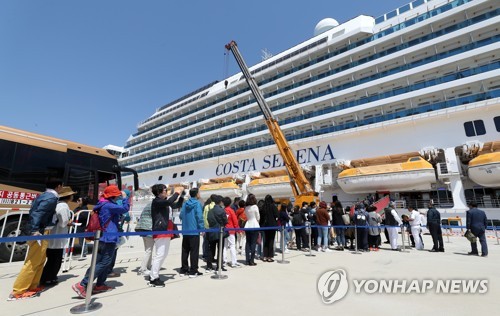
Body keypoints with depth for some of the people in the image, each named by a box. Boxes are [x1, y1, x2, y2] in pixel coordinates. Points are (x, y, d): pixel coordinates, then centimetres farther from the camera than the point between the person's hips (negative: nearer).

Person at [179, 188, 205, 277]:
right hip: (194, 231, -6)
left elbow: (181, 215, 10)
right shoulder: (197, 203, -11)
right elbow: (199, 217, -18)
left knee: (185, 251, 14)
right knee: (194, 251, 1)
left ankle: (183, 269, 23)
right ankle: (193, 271, 5)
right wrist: (202, 228, -10)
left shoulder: (185, 204, 8)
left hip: (185, 231, 6)